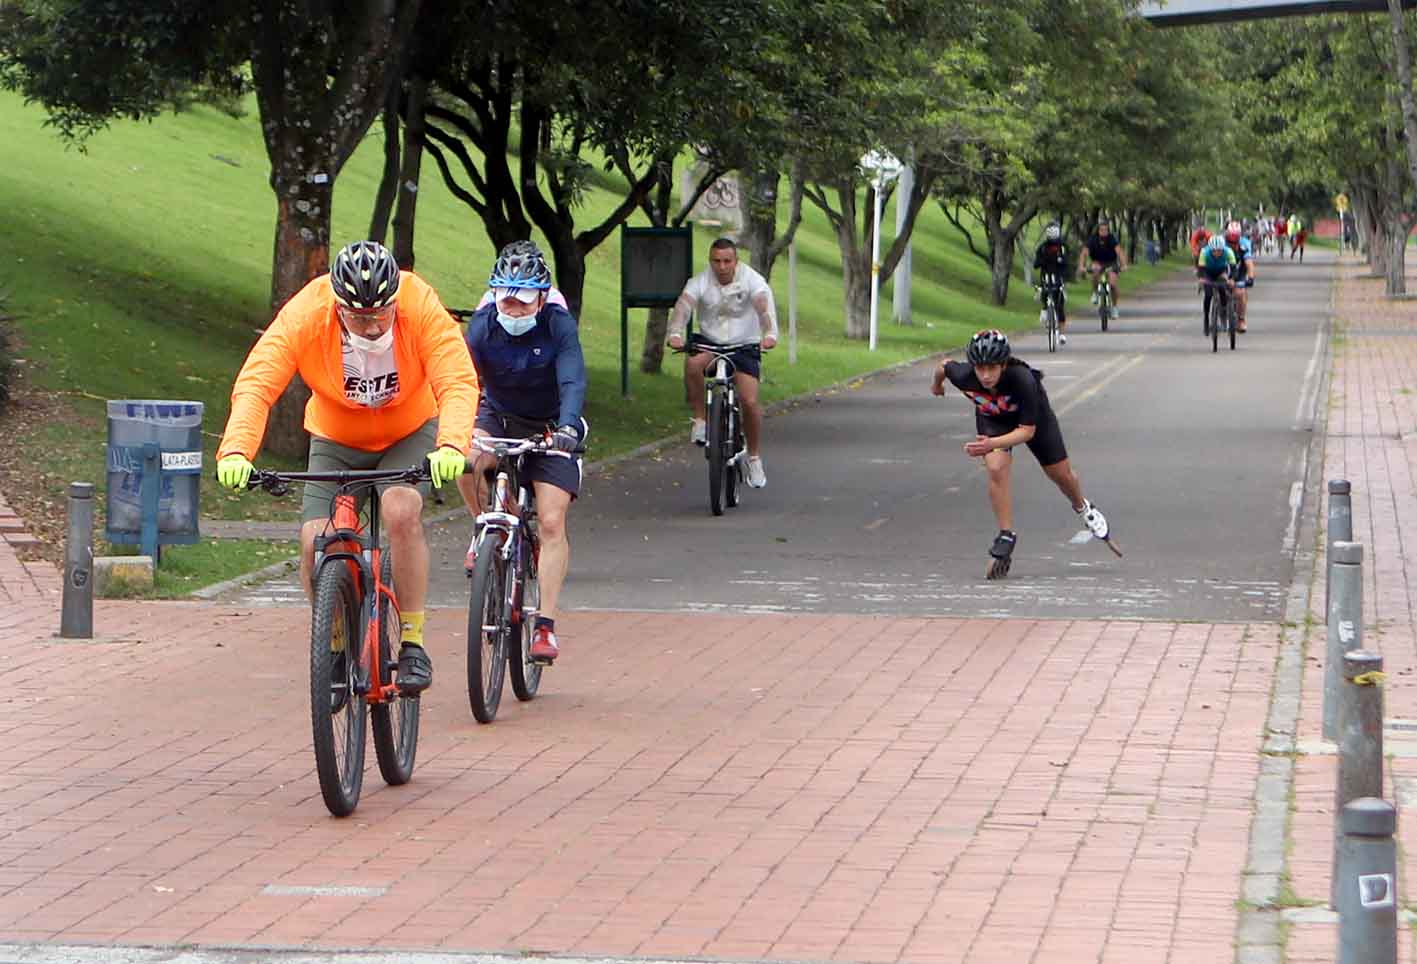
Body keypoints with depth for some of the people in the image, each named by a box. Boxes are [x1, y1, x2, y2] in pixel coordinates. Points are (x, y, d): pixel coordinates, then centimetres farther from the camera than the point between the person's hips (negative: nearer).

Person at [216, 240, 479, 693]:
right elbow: (255, 384, -32)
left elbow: (458, 382, -34)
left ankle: (413, 643, -16)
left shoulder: (421, 307, -28)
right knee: (315, 541, -17)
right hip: (336, 439, 1)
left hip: (410, 433, -1)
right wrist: (235, 451, -49)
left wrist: (452, 446, -53)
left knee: (400, 510, -30)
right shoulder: (305, 315, -27)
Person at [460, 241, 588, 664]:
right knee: (467, 461, -33)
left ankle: (546, 625, -12)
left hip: (550, 428, -1)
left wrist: (566, 427, -53)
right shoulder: (482, 325, -19)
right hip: (498, 416, 1)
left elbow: (573, 382, -34)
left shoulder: (558, 324, -22)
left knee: (552, 522, -14)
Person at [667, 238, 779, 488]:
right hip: (709, 341, 1)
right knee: (693, 364, -34)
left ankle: (755, 458, 6)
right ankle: (700, 419, -15)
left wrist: (770, 334, -50)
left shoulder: (752, 280, -13)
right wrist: (675, 333, -47)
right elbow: (683, 305, -26)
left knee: (750, 401, -15)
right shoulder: (701, 282, -10)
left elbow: (764, 305, -30)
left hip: (744, 345, -1)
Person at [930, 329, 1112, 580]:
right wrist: (936, 383, 13)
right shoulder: (964, 375, -36)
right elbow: (944, 365, -10)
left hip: (1032, 416, -1)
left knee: (1061, 474, 13)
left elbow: (1028, 430, -36)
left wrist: (992, 444, -51)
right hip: (991, 419, 1)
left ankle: (1082, 507, 47)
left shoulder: (1022, 379, -43)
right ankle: (1006, 536, -9)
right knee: (996, 470, -24)